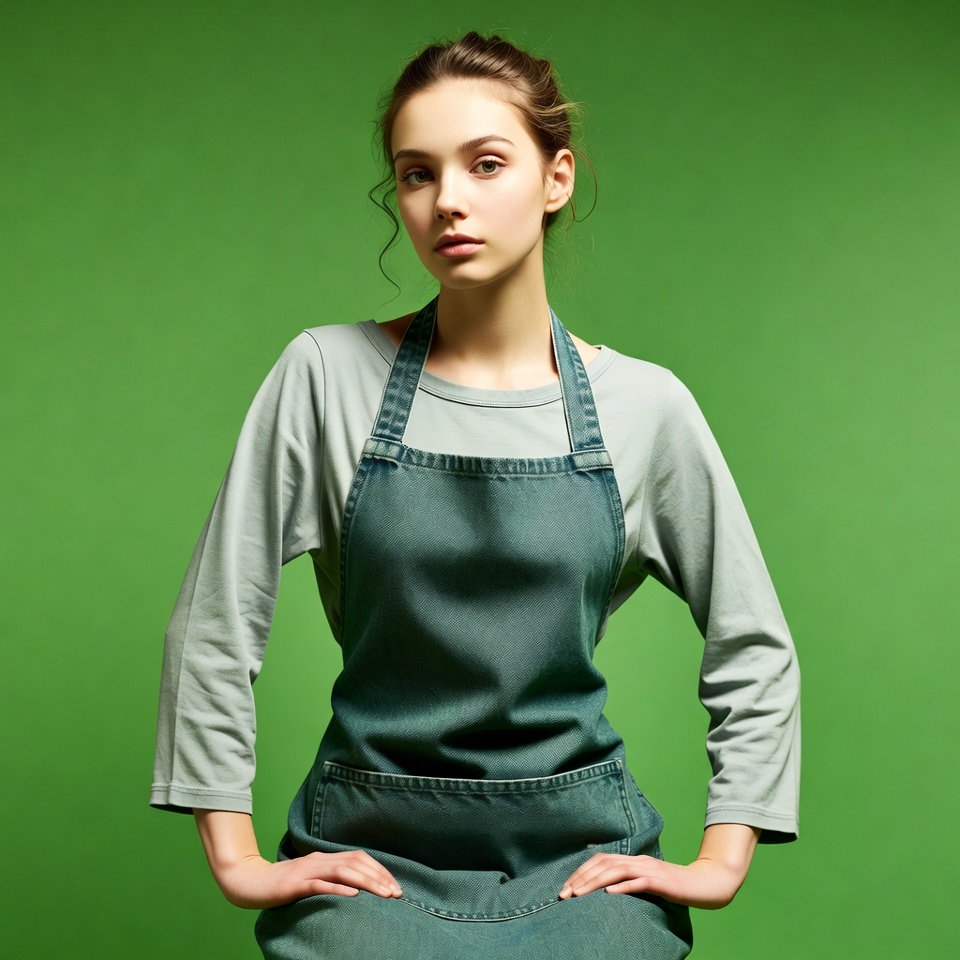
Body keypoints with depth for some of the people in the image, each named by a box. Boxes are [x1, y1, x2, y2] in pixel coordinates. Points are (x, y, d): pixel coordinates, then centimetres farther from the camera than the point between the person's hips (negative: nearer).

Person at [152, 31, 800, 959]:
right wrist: (236, 856, -1)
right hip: (371, 847, -1)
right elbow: (213, 625, 1)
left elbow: (752, 646, 9)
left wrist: (722, 859, 3)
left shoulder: (643, 405, 0)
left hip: (580, 848, 1)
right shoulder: (328, 374, -3)